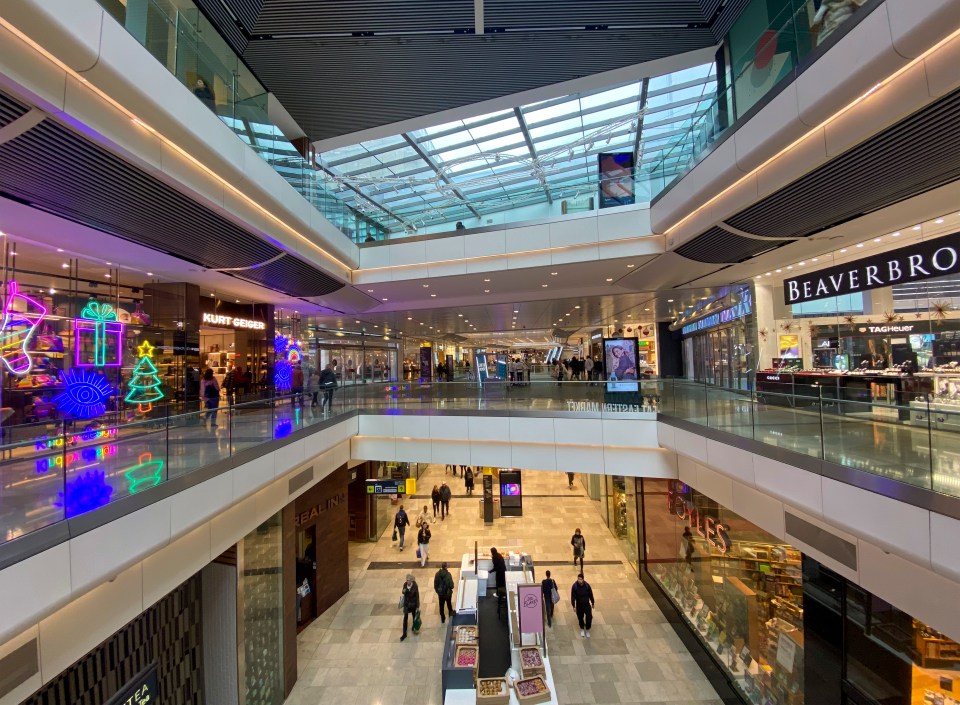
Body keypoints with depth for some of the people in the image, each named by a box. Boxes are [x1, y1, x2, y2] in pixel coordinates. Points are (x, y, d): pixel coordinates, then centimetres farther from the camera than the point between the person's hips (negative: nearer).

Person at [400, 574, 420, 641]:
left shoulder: (415, 586, -23)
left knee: (414, 616, 18)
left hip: (413, 604, -2)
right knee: (405, 618, 2)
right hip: (406, 603, 2)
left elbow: (417, 596, -15)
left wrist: (417, 606, -11)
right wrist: (403, 591, -21)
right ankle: (404, 634, 13)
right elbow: (404, 593, 4)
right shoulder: (405, 584, -13)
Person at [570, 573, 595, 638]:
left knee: (589, 617, -6)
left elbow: (591, 594, -3)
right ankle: (582, 629, 42)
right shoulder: (575, 586, -21)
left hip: (587, 604, 0)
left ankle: (587, 630, 21)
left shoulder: (587, 585, -18)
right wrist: (573, 606, -10)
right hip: (579, 605, 0)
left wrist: (592, 603, 7)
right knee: (580, 618, 14)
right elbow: (573, 596, -12)